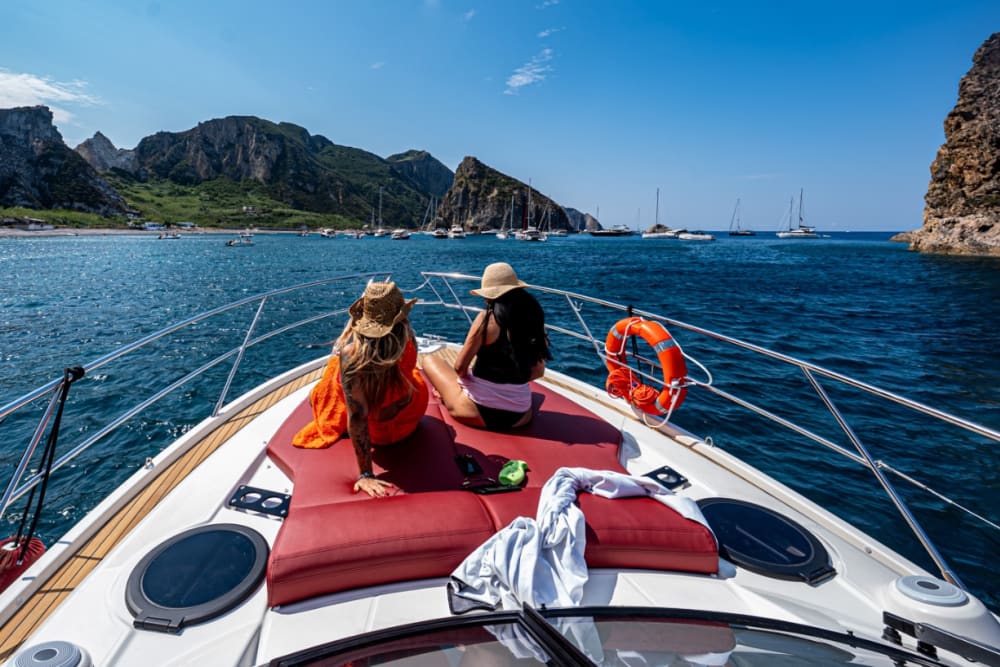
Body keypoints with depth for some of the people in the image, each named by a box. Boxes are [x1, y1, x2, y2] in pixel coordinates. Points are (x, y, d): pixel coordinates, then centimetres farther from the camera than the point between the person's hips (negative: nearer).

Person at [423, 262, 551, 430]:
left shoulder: (487, 318, -15)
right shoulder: (535, 317, -2)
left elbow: (460, 366, -10)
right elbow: (537, 371, 5)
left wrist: (465, 378, 11)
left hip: (479, 410, -5)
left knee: (430, 359, 16)